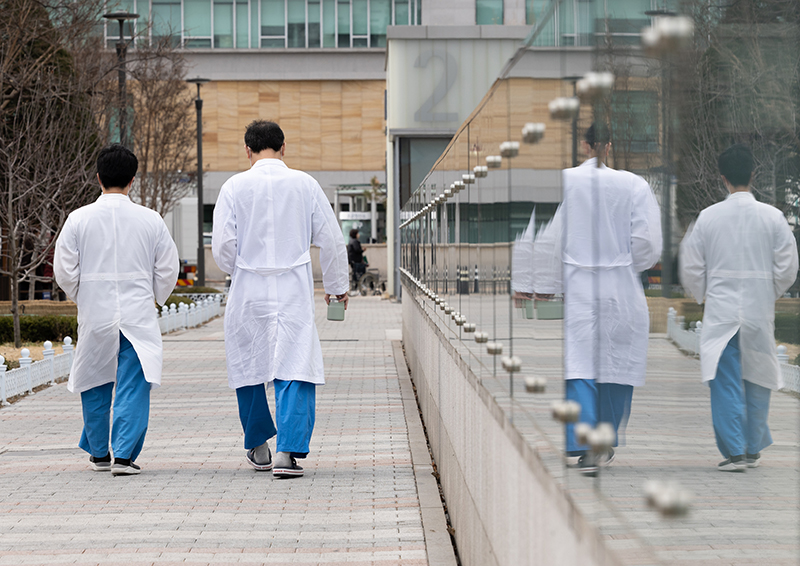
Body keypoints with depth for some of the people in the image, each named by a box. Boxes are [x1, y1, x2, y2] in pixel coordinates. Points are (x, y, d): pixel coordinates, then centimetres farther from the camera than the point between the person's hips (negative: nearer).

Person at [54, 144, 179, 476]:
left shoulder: (79, 219, -4)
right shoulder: (150, 220, -3)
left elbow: (64, 270, -1)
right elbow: (168, 269, 3)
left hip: (95, 315, 1)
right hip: (138, 316, -1)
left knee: (95, 386, 16)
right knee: (133, 386, -1)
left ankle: (99, 453, 28)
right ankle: (124, 455, -10)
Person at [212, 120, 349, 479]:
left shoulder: (235, 187, -3)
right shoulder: (305, 184, 2)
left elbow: (222, 245, -5)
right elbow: (330, 240, 5)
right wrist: (336, 285, 19)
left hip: (248, 290, 0)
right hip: (294, 291, 0)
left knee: (248, 367, 15)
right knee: (296, 369, -3)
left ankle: (258, 448, 26)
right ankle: (288, 452, -16)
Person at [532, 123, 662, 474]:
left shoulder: (563, 182, -4)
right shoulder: (634, 185, -3)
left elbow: (547, 241, -3)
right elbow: (647, 244, -3)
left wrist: (544, 286, 5)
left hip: (576, 287, -1)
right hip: (621, 288, 1)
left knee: (578, 366, -3)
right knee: (617, 364, 13)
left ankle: (584, 447, -17)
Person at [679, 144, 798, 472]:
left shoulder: (708, 217, -5)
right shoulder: (773, 217, -4)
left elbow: (691, 268, 1)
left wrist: (704, 297, 20)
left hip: (721, 312, -1)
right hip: (759, 311, 1)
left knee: (725, 383, 0)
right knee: (757, 382, 13)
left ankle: (734, 452, -5)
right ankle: (753, 449, 21)